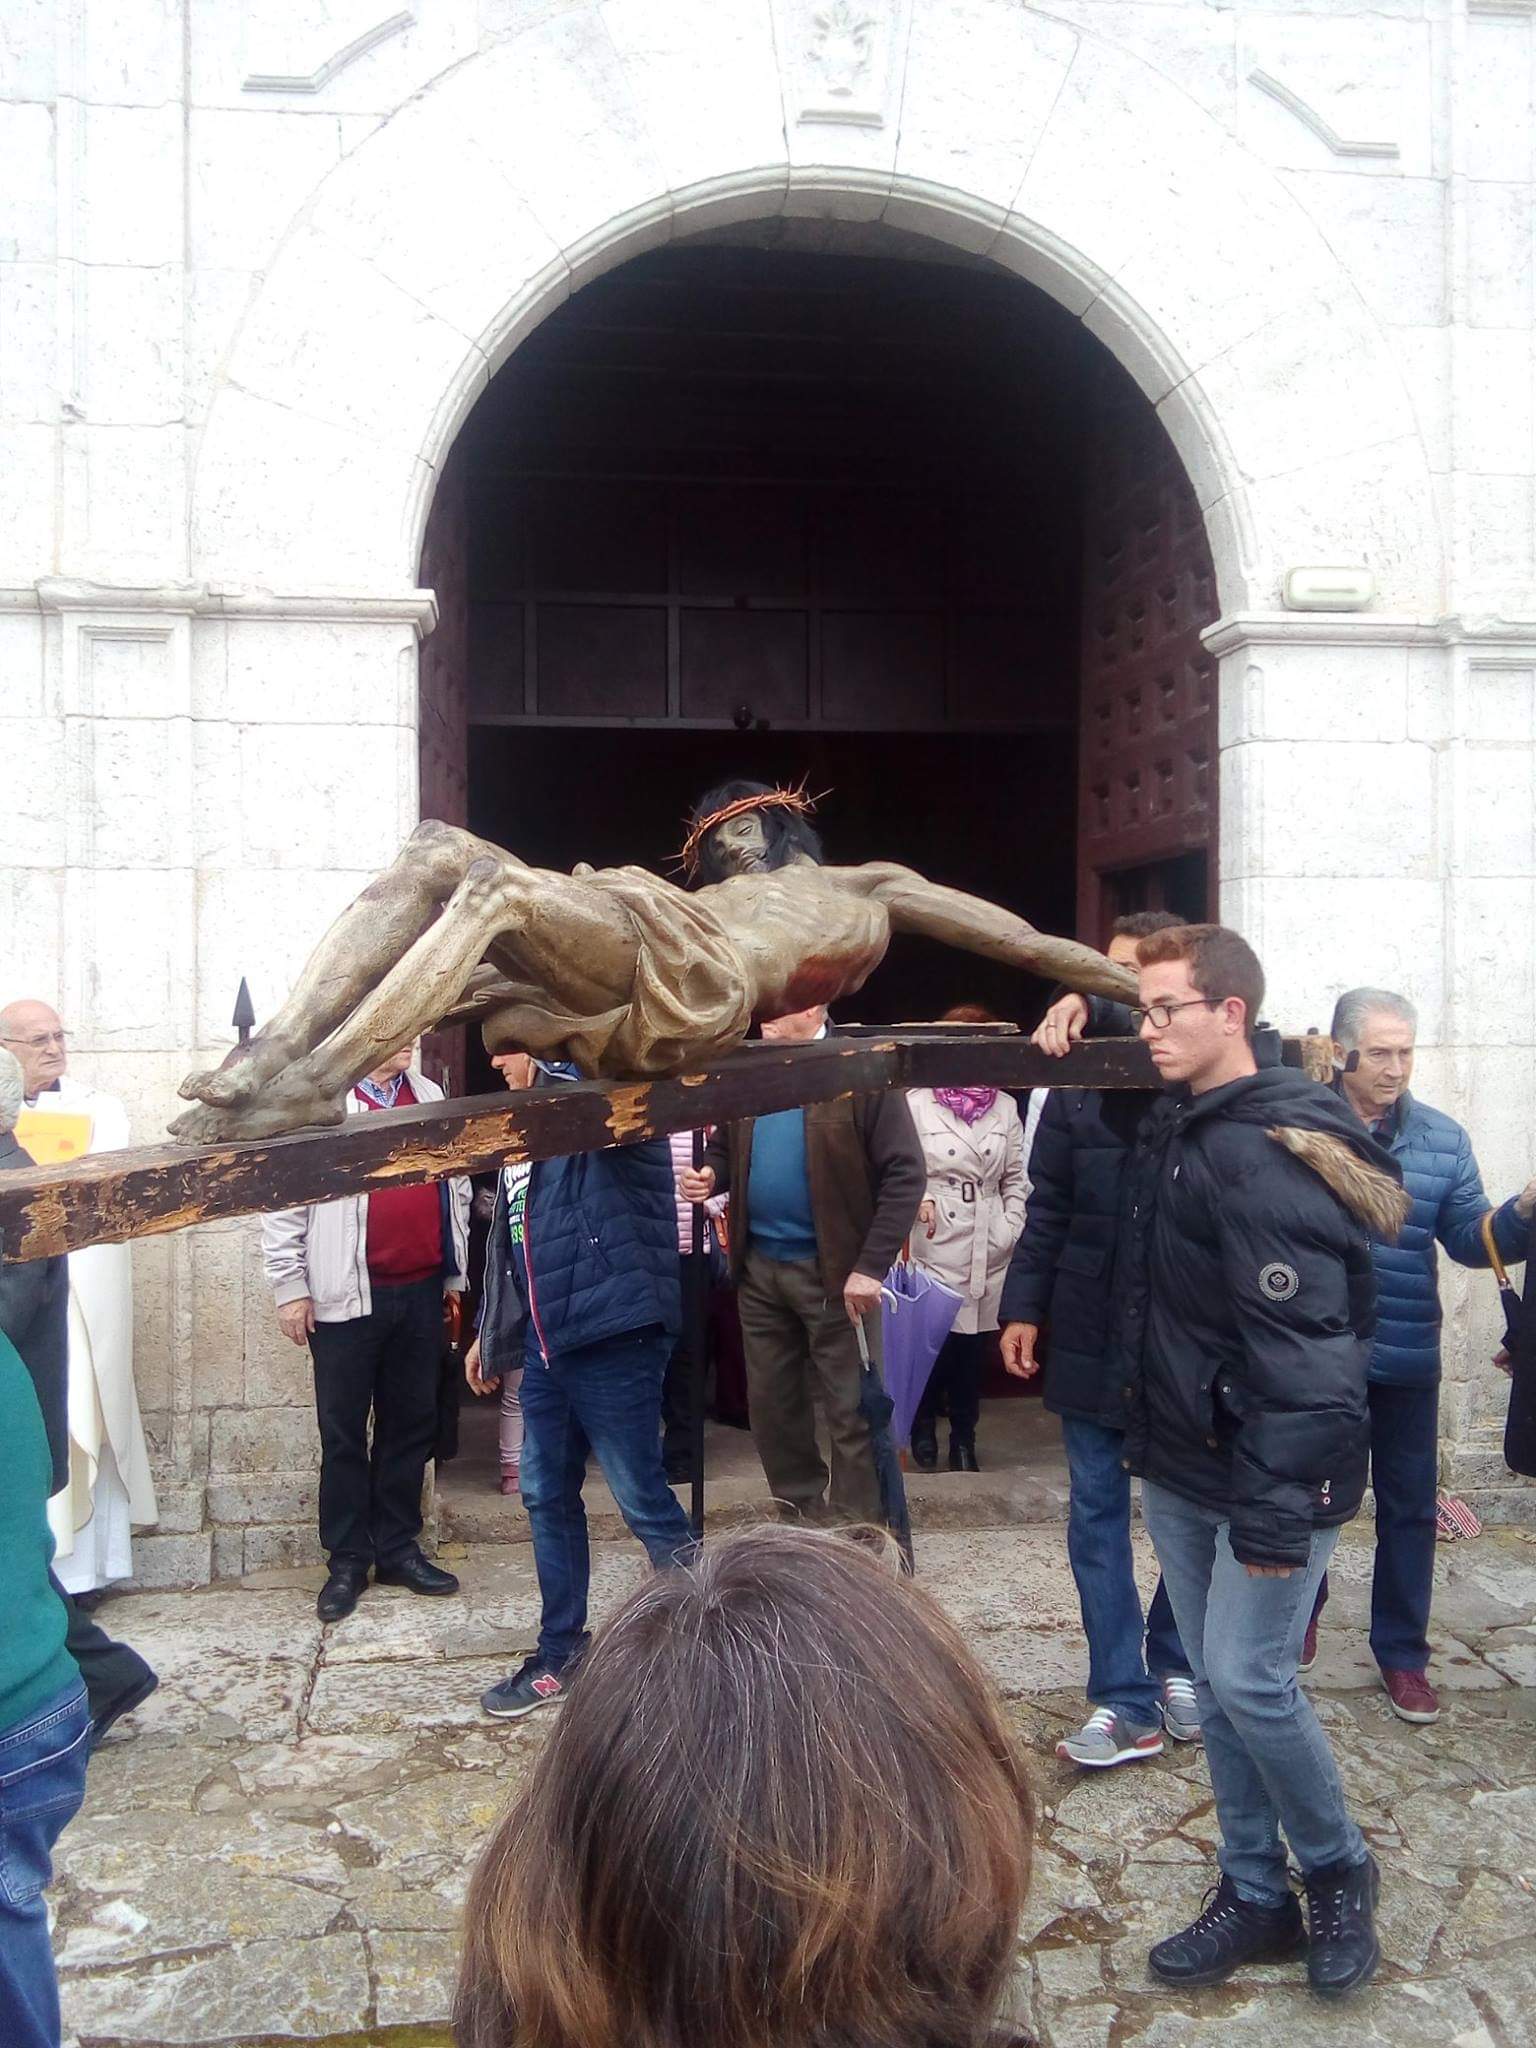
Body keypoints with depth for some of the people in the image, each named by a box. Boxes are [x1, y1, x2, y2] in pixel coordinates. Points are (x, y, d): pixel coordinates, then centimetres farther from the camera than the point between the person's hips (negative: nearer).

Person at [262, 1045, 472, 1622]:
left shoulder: (429, 1096, 12)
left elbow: (456, 1188, 17)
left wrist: (454, 1275, 16)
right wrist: (290, 1287, -7)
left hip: (421, 1293, 5)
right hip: (348, 1296, -5)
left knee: (411, 1423, 12)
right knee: (343, 1431, 4)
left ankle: (398, 1549, 24)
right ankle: (347, 1562, 16)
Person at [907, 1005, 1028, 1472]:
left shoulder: (1005, 1107, 8)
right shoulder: (917, 1102, -1)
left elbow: (1015, 1178, 11)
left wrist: (1012, 1231, 3)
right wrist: (919, 1197, -18)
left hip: (989, 1249, 3)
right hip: (935, 1242, -3)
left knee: (974, 1342, 7)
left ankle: (963, 1437, 23)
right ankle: (924, 1427, 24)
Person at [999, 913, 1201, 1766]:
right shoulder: (1078, 1080, 2)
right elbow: (1048, 1206, 4)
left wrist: (1097, 1011, -31)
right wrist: (1025, 1306, -1)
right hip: (1092, 1334, 2)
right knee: (1097, 1516, 5)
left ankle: (1175, 1665, 32)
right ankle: (1127, 1704, 13)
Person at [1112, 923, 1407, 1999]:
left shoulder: (1270, 1152, -20)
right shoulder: (1175, 1126, 6)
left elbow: (1304, 1346, -25)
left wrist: (1276, 1511, -25)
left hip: (1269, 1475, -8)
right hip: (1180, 1467, 8)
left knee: (1250, 1679, -5)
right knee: (1218, 1686, 13)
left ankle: (1339, 1871, 20)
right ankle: (1256, 1894, 26)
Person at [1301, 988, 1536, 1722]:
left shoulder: (1442, 1138, 0)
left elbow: (1470, 1237, -2)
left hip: (1407, 1360, 2)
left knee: (1409, 1507, 11)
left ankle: (1402, 1651, 27)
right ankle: (1300, 1615, 39)